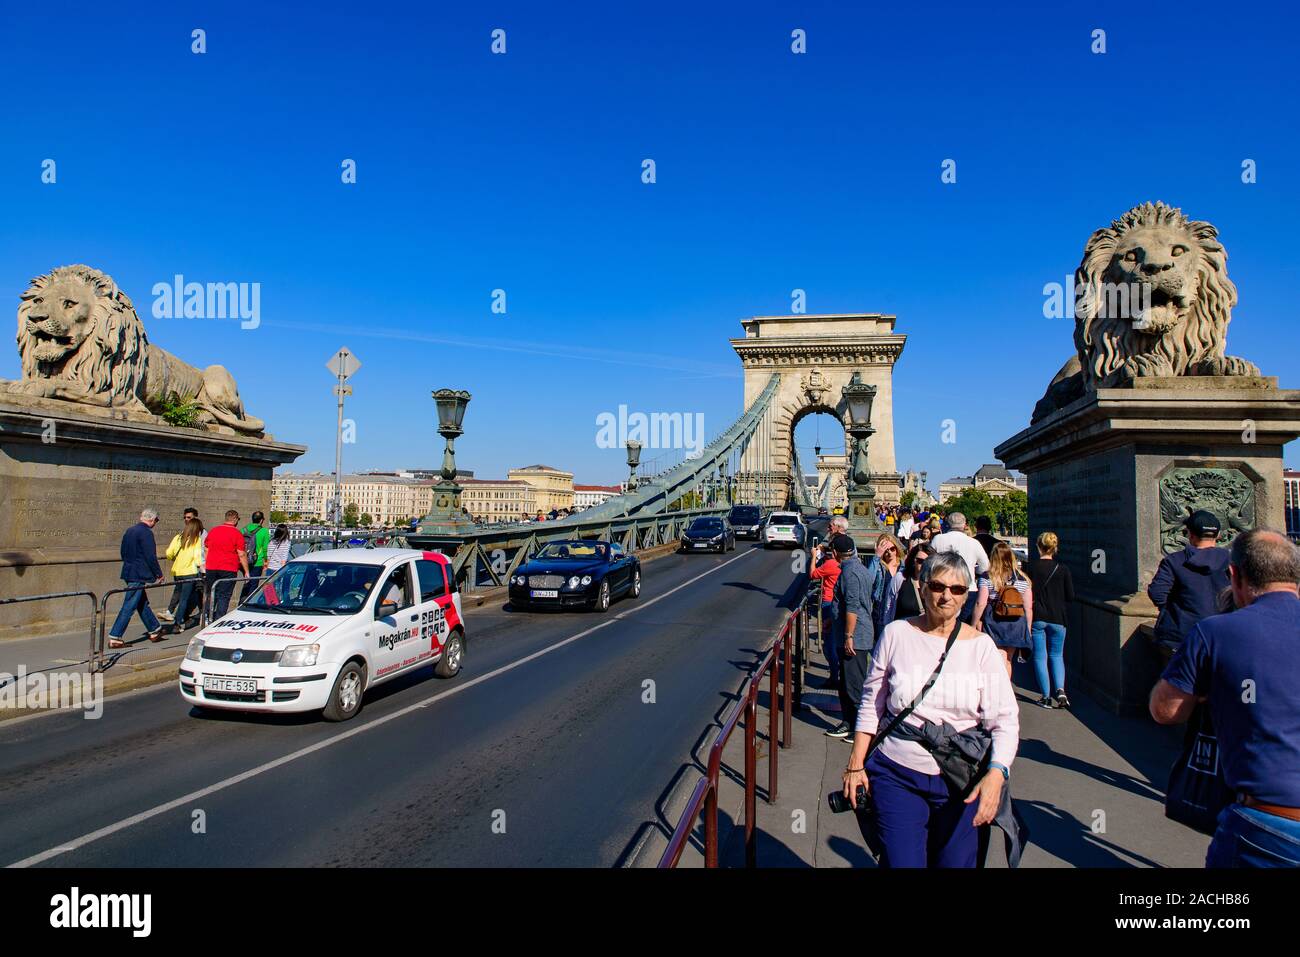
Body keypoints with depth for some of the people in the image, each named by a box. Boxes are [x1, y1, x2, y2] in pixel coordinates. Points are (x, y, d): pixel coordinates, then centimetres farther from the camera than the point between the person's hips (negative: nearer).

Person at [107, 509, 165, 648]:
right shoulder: (146, 532, -15)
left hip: (128, 573, 10)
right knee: (129, 607, -6)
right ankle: (114, 638, -6)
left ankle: (154, 631, 28)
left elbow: (123, 553, 19)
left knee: (143, 604, 17)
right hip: (139, 575, -10)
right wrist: (159, 574, -8)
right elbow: (150, 556, -18)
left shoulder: (129, 531, 12)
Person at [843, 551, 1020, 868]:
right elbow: (871, 702, 5)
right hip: (897, 775, -1)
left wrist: (996, 773, -20)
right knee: (901, 861, -6)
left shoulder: (980, 645, -2)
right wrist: (856, 764, 4)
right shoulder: (896, 634, -1)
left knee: (955, 861, 12)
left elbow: (1005, 719, -5)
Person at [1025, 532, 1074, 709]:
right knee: (1057, 655, 16)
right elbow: (1071, 596, 0)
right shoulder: (1062, 569, -4)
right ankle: (1060, 690, -2)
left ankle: (1046, 697, 7)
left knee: (1040, 657, 7)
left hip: (1036, 618, -1)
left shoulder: (1030, 567, -7)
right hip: (1057, 618, 1)